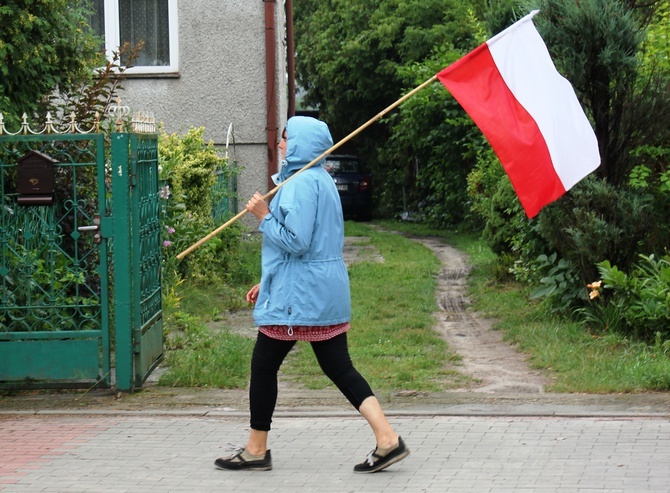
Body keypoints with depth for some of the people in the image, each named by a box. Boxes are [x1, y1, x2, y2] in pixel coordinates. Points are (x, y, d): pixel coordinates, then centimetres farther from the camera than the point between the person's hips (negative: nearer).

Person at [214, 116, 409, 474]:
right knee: (339, 367, 7)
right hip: (326, 292, 10)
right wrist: (267, 282, 26)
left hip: (298, 296, -10)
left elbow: (295, 242, -24)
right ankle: (387, 439, -3)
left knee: (263, 367, 4)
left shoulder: (300, 183, -16)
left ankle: (256, 450, 14)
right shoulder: (320, 180, 17)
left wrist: (264, 216, -10)